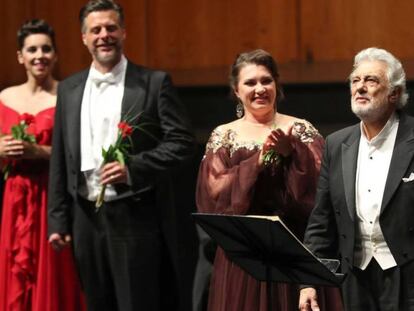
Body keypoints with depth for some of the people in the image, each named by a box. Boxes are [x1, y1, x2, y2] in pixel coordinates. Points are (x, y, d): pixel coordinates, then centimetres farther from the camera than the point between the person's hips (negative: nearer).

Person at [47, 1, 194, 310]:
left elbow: (182, 142, -5)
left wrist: (133, 168, -18)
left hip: (138, 218, -4)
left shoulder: (155, 83, -1)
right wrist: (58, 219, 8)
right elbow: (60, 159, 13)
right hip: (87, 219, 4)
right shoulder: (69, 89, 12)